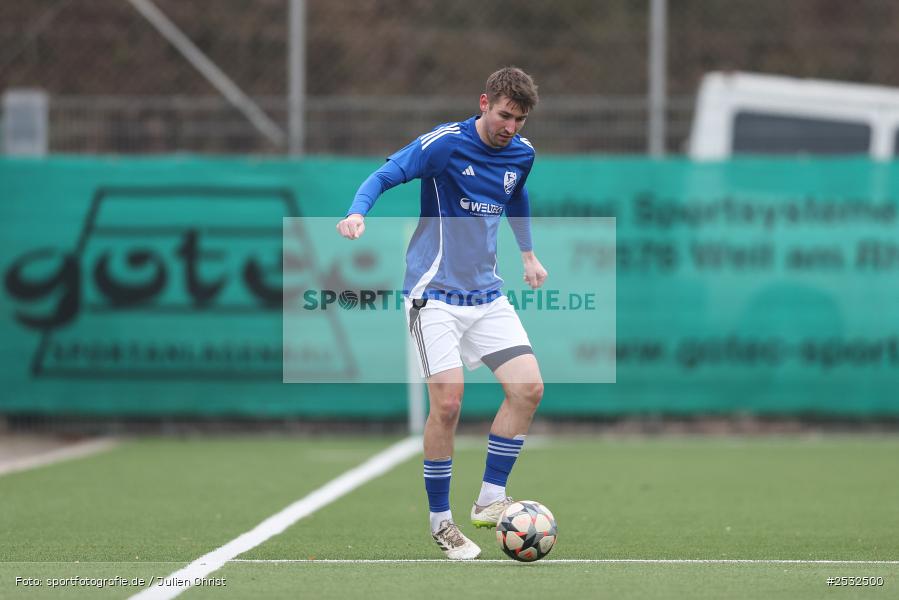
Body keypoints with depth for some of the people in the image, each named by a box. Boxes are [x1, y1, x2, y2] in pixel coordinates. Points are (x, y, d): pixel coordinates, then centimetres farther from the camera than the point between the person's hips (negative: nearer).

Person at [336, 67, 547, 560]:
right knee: (448, 402, -14)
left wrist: (528, 255, 36)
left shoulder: (521, 154, 7)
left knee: (528, 388, -9)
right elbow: (386, 175, -16)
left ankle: (489, 499, 3)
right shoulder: (445, 143, -12)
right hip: (435, 294, -6)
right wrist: (357, 213, -34)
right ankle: (440, 521, 1)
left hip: (486, 294, 6)